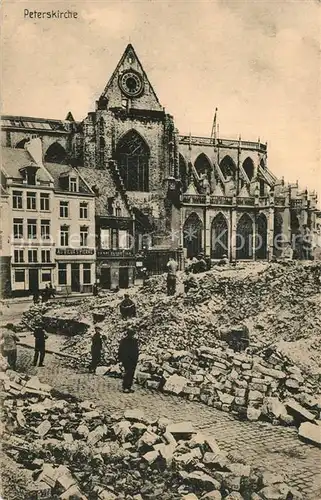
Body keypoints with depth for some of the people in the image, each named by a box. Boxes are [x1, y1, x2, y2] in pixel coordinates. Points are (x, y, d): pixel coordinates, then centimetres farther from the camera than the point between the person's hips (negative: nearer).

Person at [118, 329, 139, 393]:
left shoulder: (134, 340, 10)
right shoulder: (123, 340, -3)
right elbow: (120, 350, -1)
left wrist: (136, 358, 10)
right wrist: (120, 359, -5)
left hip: (133, 360, 5)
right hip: (126, 360, -5)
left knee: (131, 374, 6)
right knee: (127, 373, -11)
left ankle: (129, 387, 14)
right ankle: (124, 387, -8)